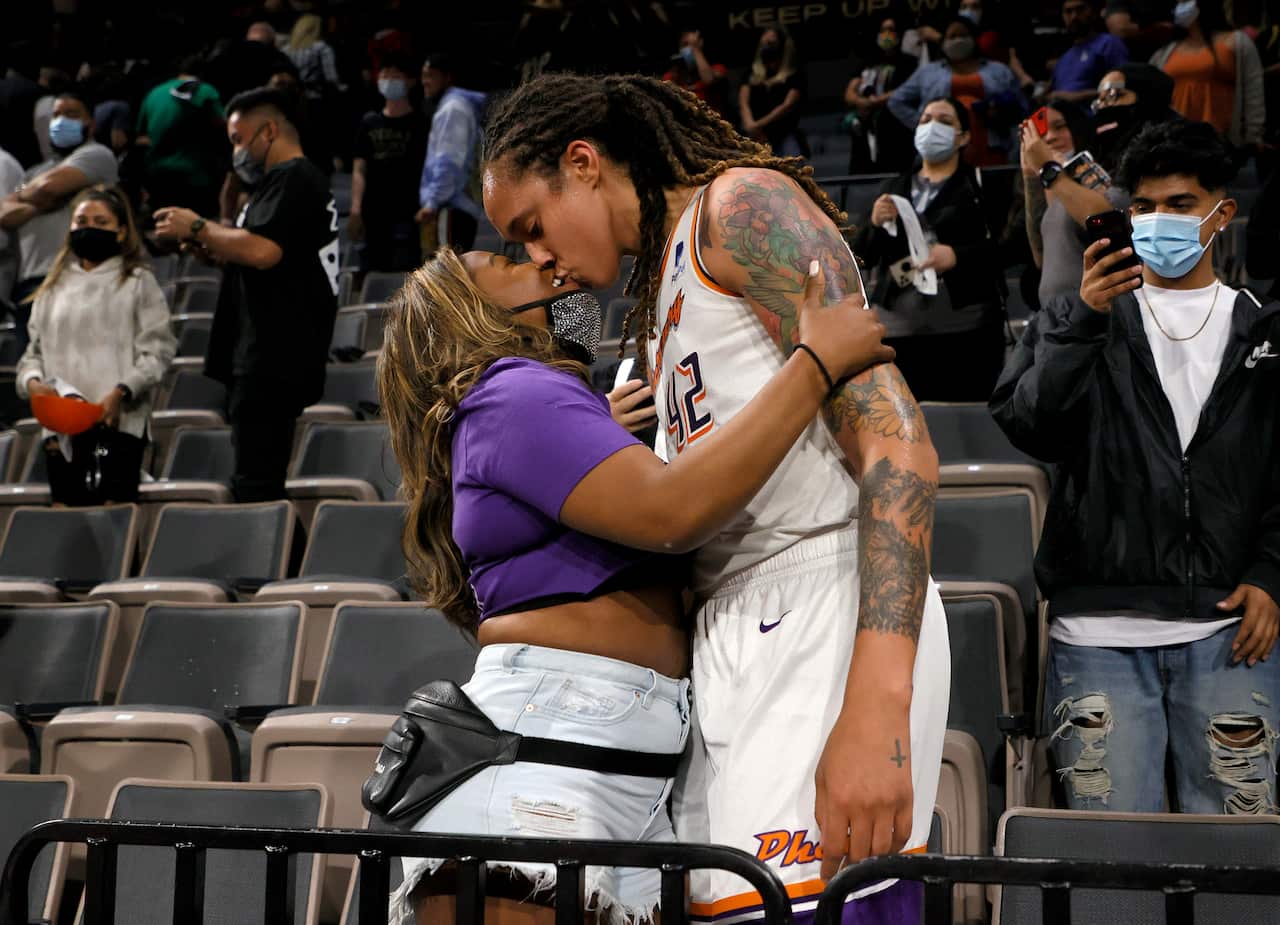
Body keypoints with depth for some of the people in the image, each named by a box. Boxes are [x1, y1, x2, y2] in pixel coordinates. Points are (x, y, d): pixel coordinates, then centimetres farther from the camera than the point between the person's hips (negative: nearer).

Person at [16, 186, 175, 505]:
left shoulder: (138, 282, 5)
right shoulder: (54, 287, 19)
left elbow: (157, 350, -3)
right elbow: (35, 350, 18)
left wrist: (121, 393, -16)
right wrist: (32, 381, -4)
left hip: (118, 422, -4)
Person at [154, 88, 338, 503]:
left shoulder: (292, 180, -10)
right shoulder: (301, 181, 24)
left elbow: (262, 251, -25)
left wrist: (198, 228, -12)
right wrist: (210, 249, 12)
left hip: (271, 363, -11)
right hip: (275, 361, 11)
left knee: (256, 486, -13)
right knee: (262, 483, 13)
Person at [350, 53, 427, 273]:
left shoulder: (419, 124, 5)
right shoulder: (369, 123, 14)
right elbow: (359, 170, 9)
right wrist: (355, 211, -2)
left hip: (407, 214, -4)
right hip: (374, 215, 4)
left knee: (404, 272, -16)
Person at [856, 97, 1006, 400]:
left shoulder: (981, 185, 7)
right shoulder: (893, 188, 20)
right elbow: (861, 257, 16)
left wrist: (957, 255, -19)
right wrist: (875, 223, -4)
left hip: (965, 327, -3)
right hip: (899, 329, 3)